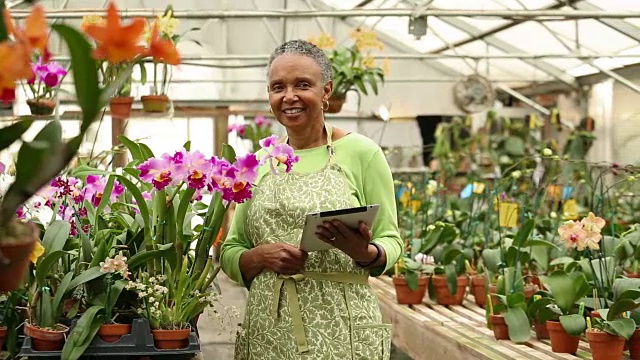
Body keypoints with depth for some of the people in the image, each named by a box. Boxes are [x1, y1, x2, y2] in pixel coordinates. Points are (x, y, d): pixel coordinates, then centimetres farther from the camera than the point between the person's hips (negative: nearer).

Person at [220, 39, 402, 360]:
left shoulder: (361, 152, -1)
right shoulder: (259, 163, 8)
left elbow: (390, 242, 0)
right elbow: (229, 253, 10)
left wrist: (364, 253, -20)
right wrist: (262, 256, -9)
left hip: (341, 328, -3)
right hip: (267, 328, 3)